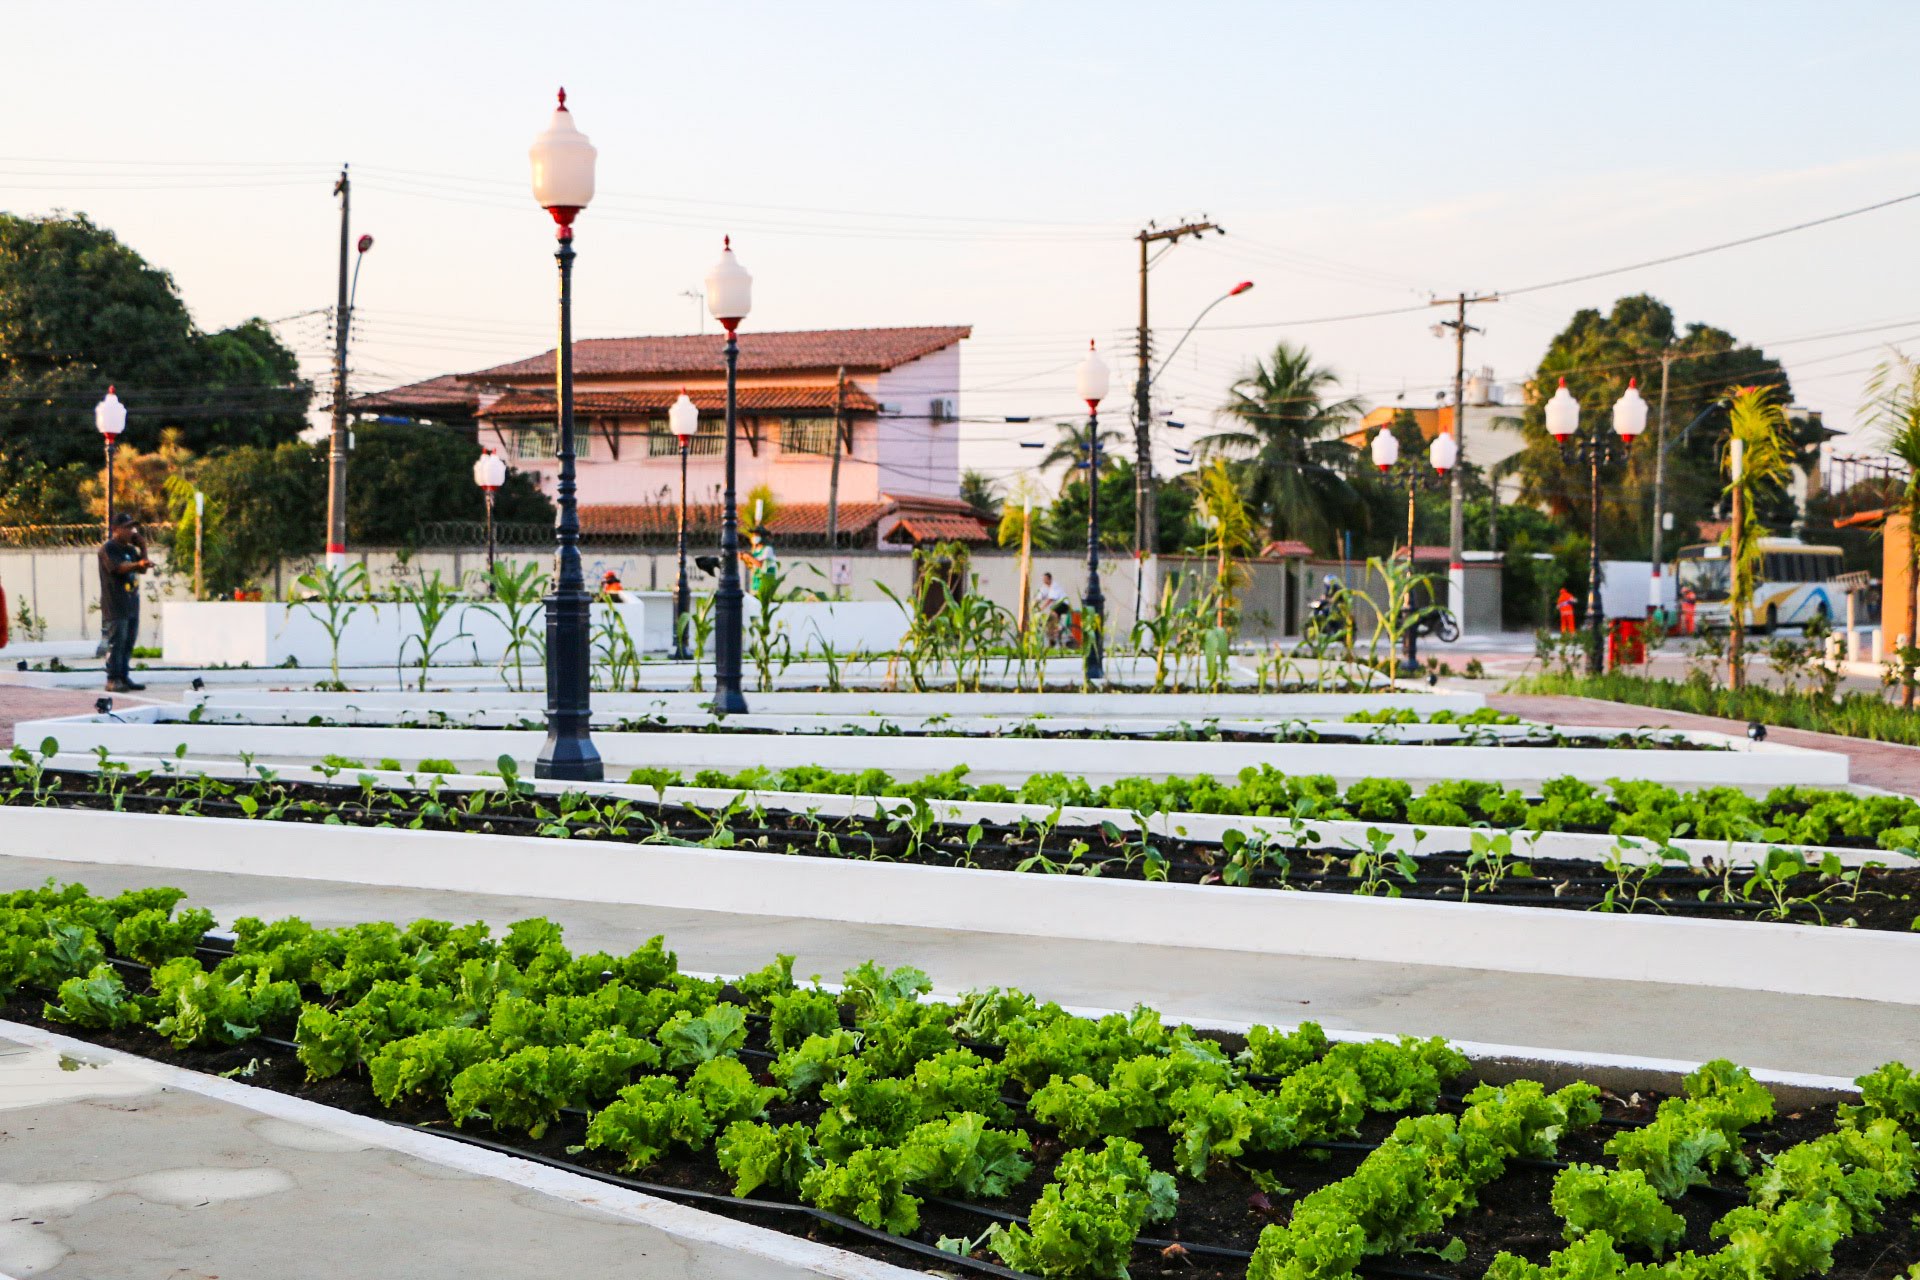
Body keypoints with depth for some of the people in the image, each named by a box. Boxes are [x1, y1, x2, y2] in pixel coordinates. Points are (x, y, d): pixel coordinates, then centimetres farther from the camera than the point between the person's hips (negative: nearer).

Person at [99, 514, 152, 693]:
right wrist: (138, 564, -38)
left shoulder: (130, 549, 20)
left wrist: (143, 549, 5)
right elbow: (118, 567, -22)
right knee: (116, 642, -10)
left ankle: (124, 677, 14)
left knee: (128, 642, 8)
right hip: (115, 605, -8)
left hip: (132, 603, 8)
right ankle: (113, 680, -9)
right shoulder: (108, 548, -6)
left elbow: (142, 570, 16)